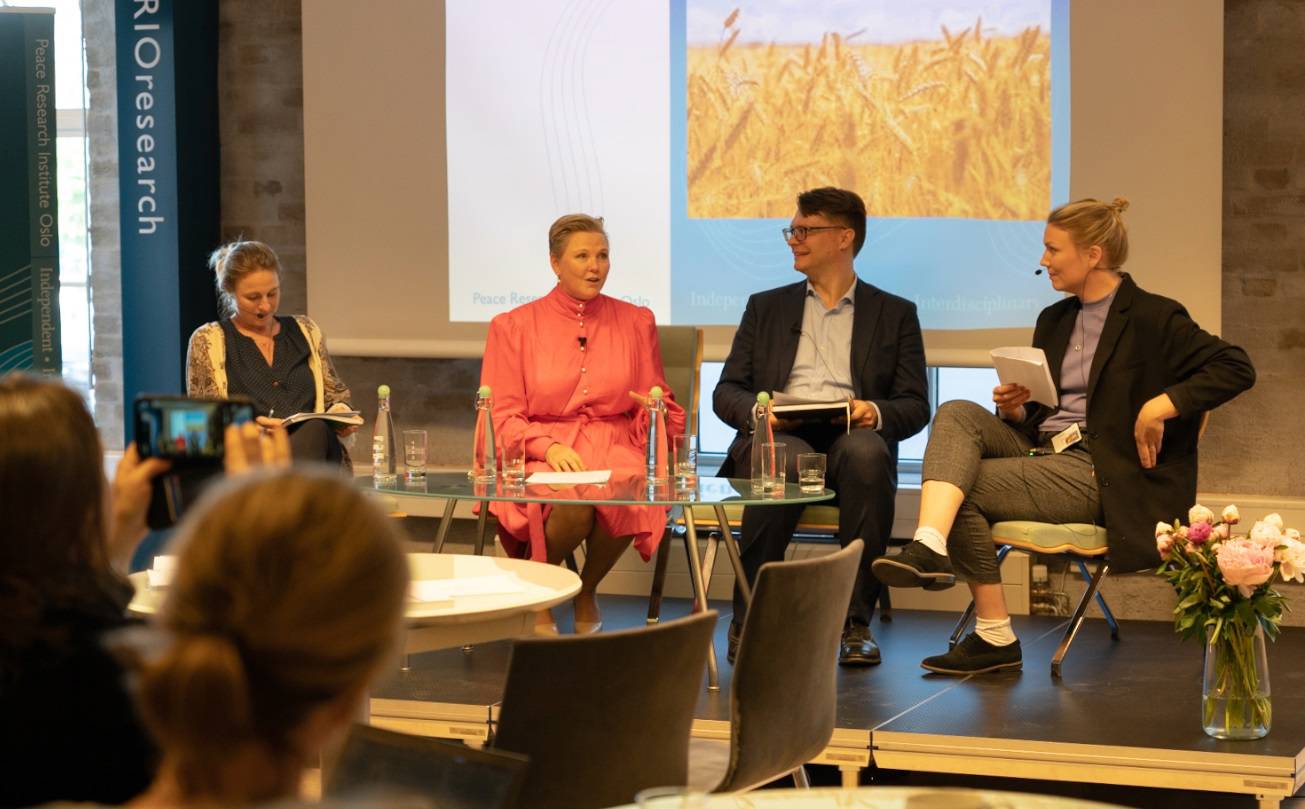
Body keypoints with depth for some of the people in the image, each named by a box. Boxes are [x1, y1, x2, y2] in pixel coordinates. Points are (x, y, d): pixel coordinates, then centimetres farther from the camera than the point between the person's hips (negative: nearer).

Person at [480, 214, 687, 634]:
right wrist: (549, 447, -16)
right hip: (538, 455, -2)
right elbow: (501, 416, 2)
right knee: (571, 504, -37)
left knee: (628, 499, -35)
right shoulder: (514, 326, 8)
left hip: (614, 447, 2)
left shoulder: (635, 322, 16)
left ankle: (586, 592, -3)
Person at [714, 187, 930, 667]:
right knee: (786, 462, -37)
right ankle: (748, 620, -26)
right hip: (778, 436, 0)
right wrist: (757, 409, -9)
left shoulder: (895, 314, 19)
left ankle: (855, 623, -32)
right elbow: (726, 392, 16)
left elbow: (916, 406, 10)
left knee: (866, 452, -38)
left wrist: (875, 412, -13)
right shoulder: (766, 307, 24)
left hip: (851, 437, 0)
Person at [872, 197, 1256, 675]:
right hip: (1041, 449, 7)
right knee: (957, 414, -18)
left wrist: (1160, 406, -21)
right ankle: (930, 548, -36)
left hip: (1097, 472, -7)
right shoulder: (1055, 320, 19)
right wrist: (1015, 409, 0)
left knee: (967, 492, -21)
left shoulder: (1152, 319, -5)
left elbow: (1237, 368, -14)